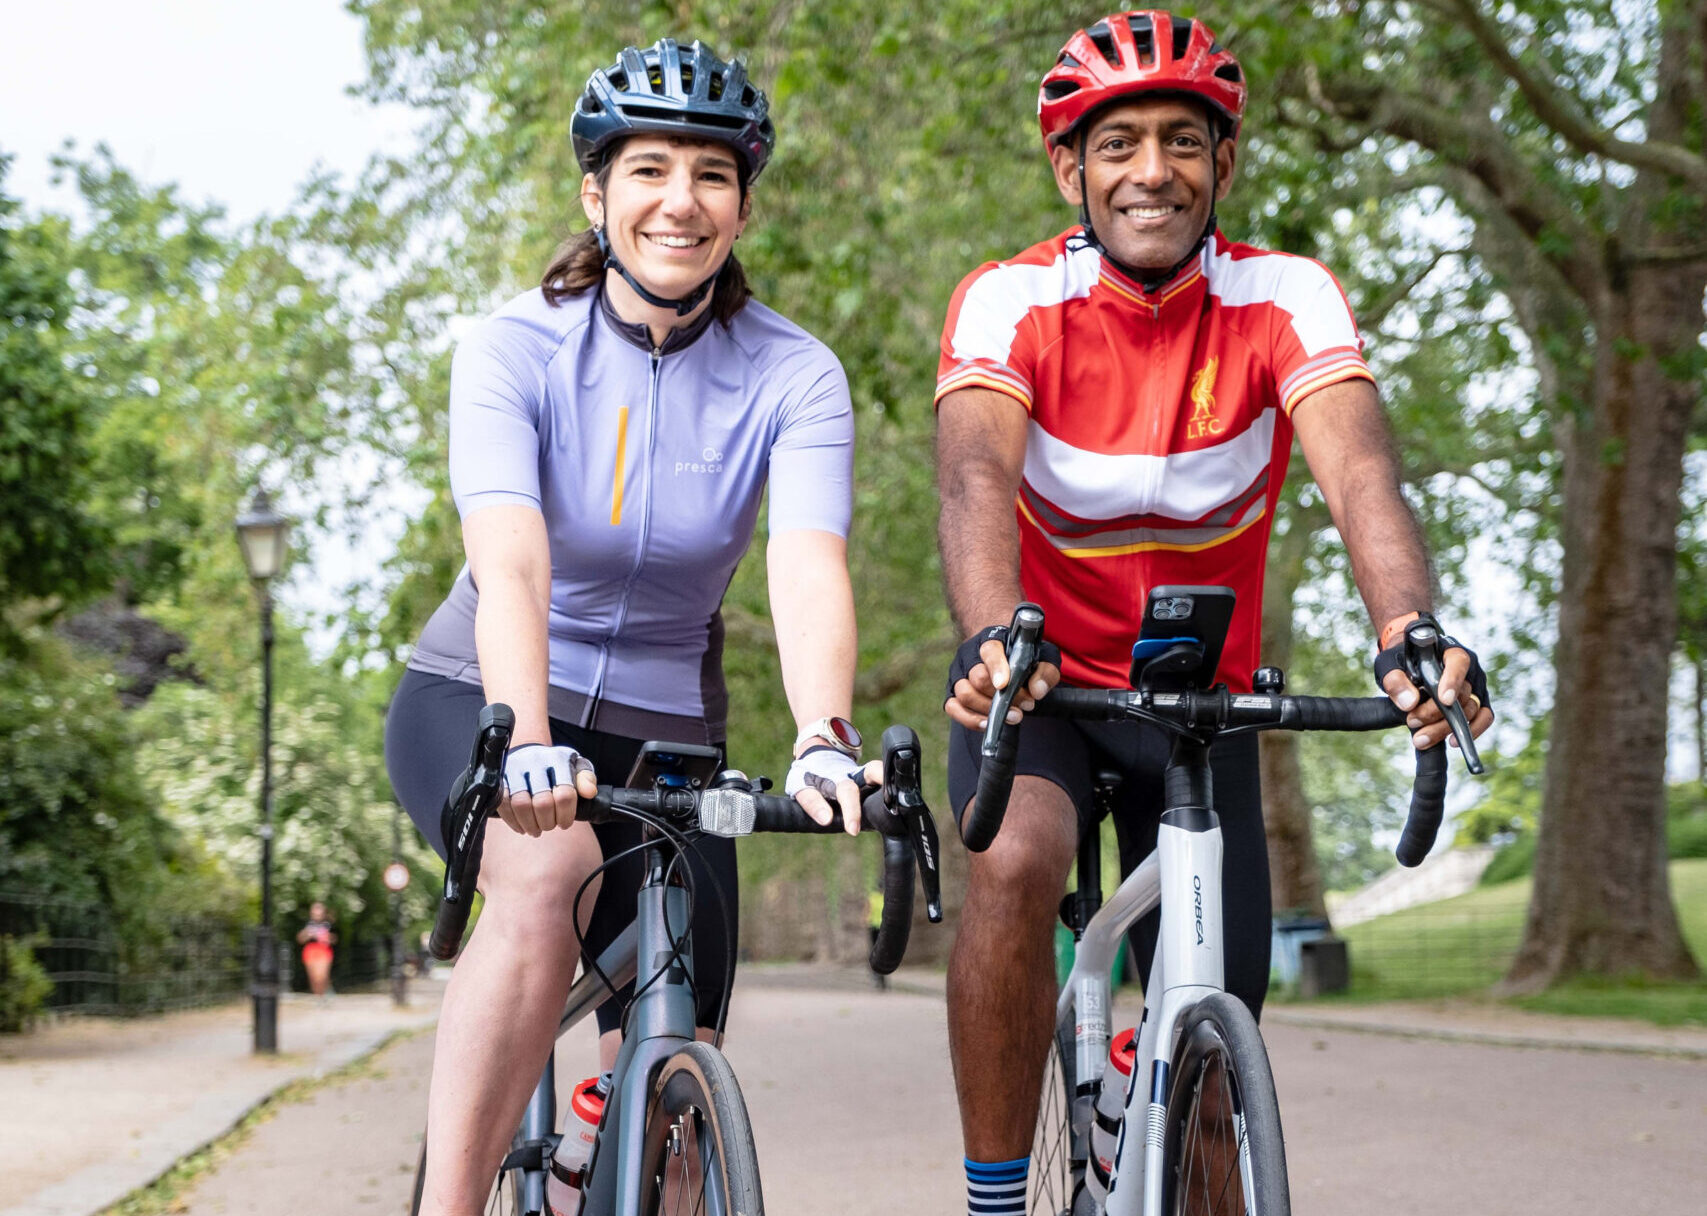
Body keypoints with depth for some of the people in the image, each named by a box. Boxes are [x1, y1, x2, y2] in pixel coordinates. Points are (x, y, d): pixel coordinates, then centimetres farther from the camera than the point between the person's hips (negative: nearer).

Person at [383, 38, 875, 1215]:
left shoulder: (795, 377, -12)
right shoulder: (514, 347, -16)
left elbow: (810, 565, -29)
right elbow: (511, 562, -32)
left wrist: (825, 739, -48)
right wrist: (527, 744, -49)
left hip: (661, 731, 3)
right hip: (480, 701, -3)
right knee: (550, 870, -36)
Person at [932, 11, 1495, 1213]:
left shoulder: (1287, 299, -15)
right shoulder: (1011, 302, -17)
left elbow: (1360, 470, -30)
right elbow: (976, 475, -34)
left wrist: (1411, 634, -50)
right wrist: (993, 638, -55)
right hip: (1036, 683, -2)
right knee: (1016, 867, -32)